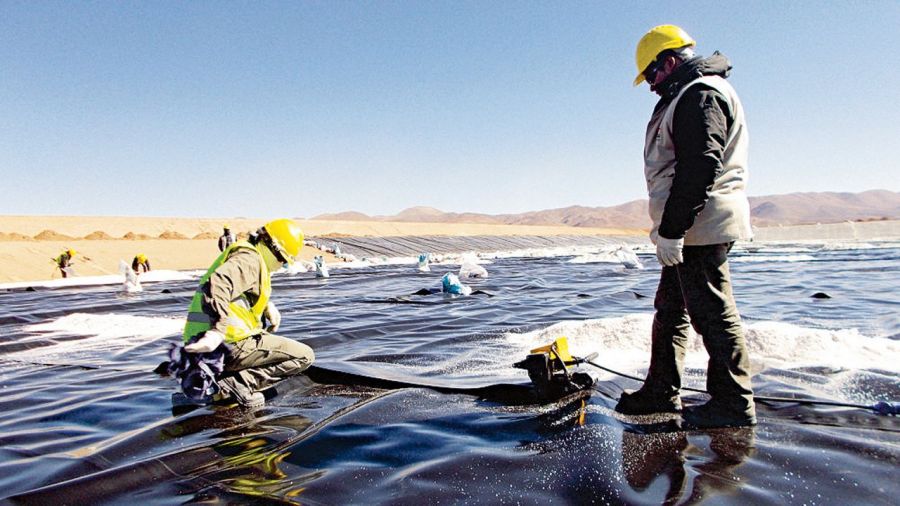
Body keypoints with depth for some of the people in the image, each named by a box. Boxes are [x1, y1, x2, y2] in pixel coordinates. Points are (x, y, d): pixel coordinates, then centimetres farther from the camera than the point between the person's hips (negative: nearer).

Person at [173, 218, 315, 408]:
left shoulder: (247, 255, 20)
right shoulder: (249, 260, -12)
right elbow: (218, 284, -30)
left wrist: (267, 305, 12)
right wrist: (219, 330, -38)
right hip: (232, 344, -10)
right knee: (304, 356, -6)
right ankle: (237, 383, -15)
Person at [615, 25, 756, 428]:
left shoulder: (700, 93, -11)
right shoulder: (687, 96, 23)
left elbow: (699, 168, -23)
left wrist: (671, 229, -24)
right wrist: (668, 228, 22)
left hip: (701, 227, -11)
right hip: (691, 229, 11)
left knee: (712, 312, -5)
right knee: (670, 308, 14)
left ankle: (734, 404, 6)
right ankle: (661, 393, 23)